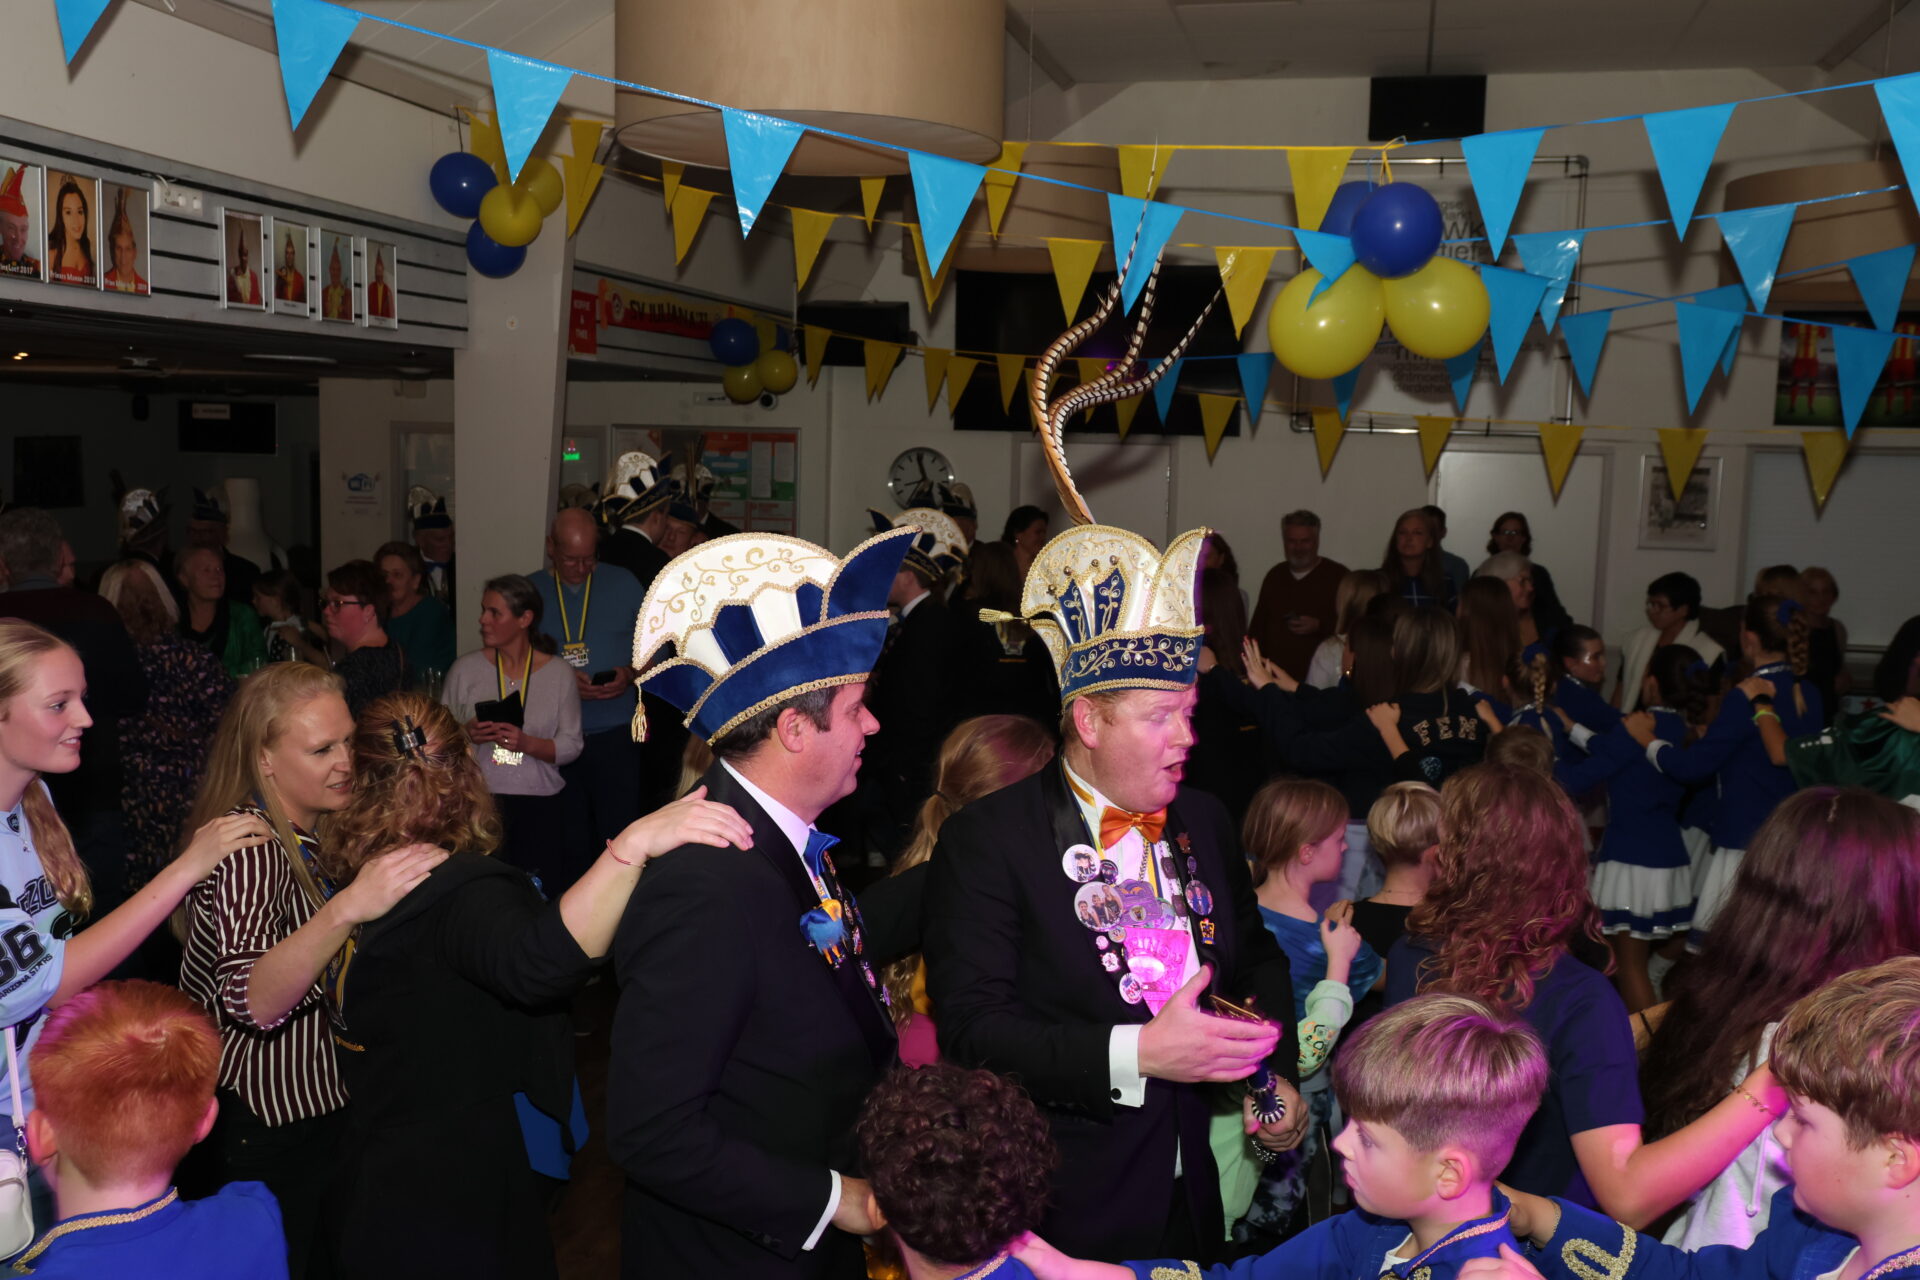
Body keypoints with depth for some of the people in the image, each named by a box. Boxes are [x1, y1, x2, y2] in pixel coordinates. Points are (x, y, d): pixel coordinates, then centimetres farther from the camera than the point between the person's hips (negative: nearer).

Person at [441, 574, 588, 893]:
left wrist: (527, 743, -15)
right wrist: (468, 735, -9)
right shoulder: (465, 669, 7)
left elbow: (571, 746, 1)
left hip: (541, 804, 0)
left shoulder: (559, 673, 3)